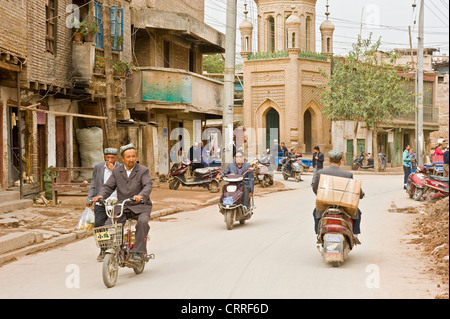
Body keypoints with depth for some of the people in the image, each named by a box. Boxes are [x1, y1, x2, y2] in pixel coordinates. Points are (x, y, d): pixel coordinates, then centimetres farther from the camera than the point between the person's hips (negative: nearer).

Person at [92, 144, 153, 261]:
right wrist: (100, 196, -17)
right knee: (108, 225, -17)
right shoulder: (117, 171, 10)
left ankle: (138, 251, -25)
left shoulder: (143, 170, -2)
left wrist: (141, 196, -40)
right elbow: (108, 186, 6)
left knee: (142, 221, -33)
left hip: (140, 207, -3)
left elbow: (148, 186, -17)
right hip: (122, 207, 3)